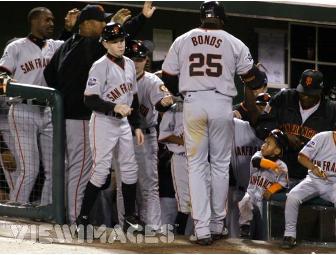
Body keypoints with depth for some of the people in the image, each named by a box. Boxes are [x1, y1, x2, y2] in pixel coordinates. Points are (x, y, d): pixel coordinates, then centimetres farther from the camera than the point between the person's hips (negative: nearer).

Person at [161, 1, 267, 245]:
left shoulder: (182, 41, 8)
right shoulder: (234, 43, 4)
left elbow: (168, 77, 11)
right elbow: (252, 77, 5)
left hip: (193, 103, 1)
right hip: (222, 105, 0)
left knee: (197, 164, 3)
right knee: (220, 164, 12)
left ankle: (202, 228, -6)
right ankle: (218, 223, 16)